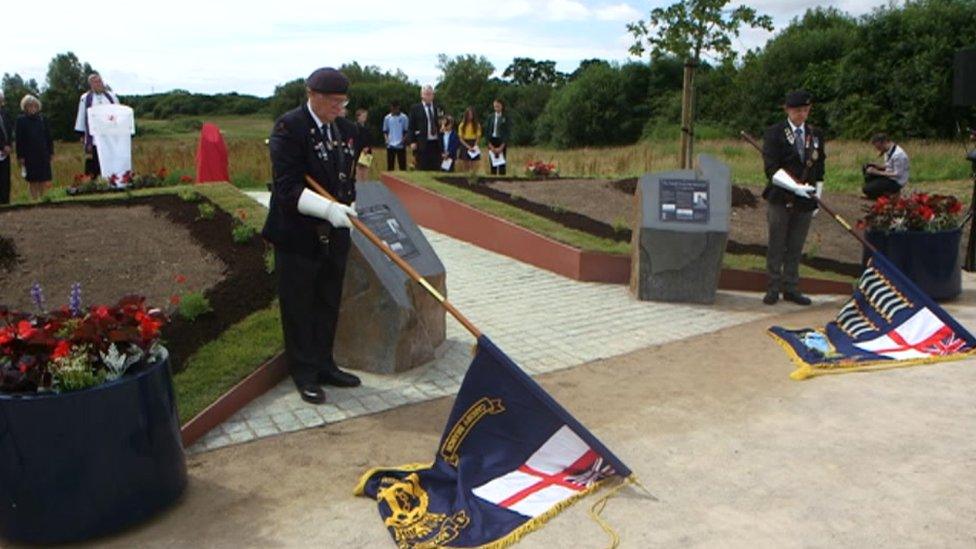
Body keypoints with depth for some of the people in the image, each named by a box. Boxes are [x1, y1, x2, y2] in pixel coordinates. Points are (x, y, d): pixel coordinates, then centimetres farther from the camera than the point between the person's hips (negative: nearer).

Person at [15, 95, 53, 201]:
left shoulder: (42, 119, 7)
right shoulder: (21, 120, 0)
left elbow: (48, 137, 10)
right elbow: (19, 140, -2)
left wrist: (50, 152, 6)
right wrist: (20, 156, -6)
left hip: (43, 154, 2)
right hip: (29, 155, -2)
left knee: (43, 180, 3)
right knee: (33, 180, 3)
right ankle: (34, 199, 8)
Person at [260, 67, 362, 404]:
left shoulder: (345, 129, 8)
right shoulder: (289, 127, -14)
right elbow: (287, 186, -21)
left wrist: (349, 206, 1)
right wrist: (328, 208, -31)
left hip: (334, 235, 7)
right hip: (297, 236, -6)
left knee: (329, 306, 16)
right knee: (299, 309, 6)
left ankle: (324, 365, 31)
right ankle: (304, 374, 19)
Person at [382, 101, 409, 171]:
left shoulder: (404, 117, -1)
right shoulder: (387, 118, 7)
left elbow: (406, 131, 0)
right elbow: (385, 131, 11)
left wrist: (404, 139, -16)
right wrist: (386, 139, -7)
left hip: (400, 146, -2)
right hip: (390, 146, 2)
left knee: (402, 165, 0)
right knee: (390, 166, 7)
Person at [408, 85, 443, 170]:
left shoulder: (438, 108, 15)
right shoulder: (415, 109, 5)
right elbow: (411, 127, 1)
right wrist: (413, 142, -7)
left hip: (436, 144, 3)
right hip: (422, 144, -3)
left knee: (436, 169, 2)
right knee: (422, 169, -2)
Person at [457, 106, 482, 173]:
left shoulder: (477, 125, 1)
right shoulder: (462, 125, 2)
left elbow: (478, 137, 0)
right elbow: (461, 138, -1)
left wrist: (474, 146, -16)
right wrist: (468, 146, -13)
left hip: (474, 146, -1)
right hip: (465, 147, 1)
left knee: (473, 168, -6)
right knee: (466, 168, 3)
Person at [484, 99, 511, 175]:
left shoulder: (506, 118, 0)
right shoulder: (490, 117, 8)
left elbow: (507, 132, -4)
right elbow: (486, 131, 6)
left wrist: (502, 146, -12)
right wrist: (490, 145, -5)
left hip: (502, 142, -2)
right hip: (492, 141, 2)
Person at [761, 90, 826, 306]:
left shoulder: (816, 134, 11)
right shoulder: (774, 133, -4)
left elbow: (819, 167, 16)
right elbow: (771, 168, -13)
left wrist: (817, 196, 10)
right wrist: (796, 187, -23)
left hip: (805, 200, 4)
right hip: (781, 199, -4)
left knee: (795, 248, 9)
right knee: (776, 247, 4)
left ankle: (791, 289, 16)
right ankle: (773, 289, 11)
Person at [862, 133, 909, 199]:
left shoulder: (898, 155, -27)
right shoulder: (888, 151, 1)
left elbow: (897, 175, -25)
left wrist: (879, 173, -21)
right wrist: (878, 167, -5)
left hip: (896, 182, -9)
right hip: (888, 176, 9)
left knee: (866, 189, -20)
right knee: (867, 167, 7)